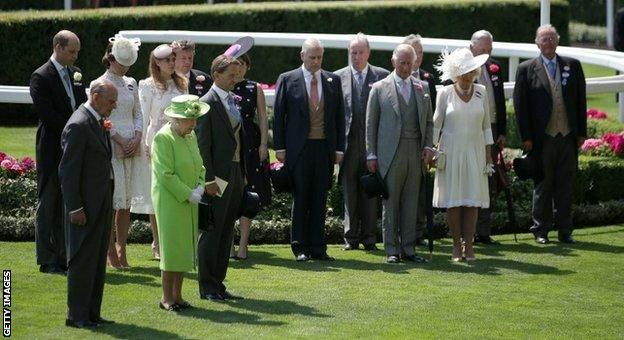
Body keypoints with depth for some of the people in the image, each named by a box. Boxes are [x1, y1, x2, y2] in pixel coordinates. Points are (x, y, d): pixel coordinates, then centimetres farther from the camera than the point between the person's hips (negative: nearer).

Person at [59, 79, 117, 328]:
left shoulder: (98, 122, 12)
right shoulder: (78, 125, -17)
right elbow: (68, 170, -18)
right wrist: (75, 208, -19)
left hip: (101, 202, 9)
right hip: (86, 204, -9)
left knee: (98, 260, 13)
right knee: (82, 260, -3)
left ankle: (92, 312, 20)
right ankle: (77, 315, 4)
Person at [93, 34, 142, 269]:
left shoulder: (131, 83, 15)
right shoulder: (101, 84, -3)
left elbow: (138, 114, 15)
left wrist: (137, 139, -1)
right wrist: (121, 141, -13)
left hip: (132, 147, 6)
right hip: (110, 147, -6)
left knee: (126, 202, 5)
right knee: (112, 201, -7)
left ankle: (122, 250, 10)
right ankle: (111, 252, -2)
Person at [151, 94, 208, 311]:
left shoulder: (191, 136, 12)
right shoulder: (163, 138, -14)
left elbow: (199, 167, 18)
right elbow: (166, 175, -18)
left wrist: (200, 187, 0)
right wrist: (188, 194, -17)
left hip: (188, 203, 8)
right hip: (170, 202, -8)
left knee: (185, 247, 9)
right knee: (171, 247, -4)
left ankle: (177, 295, 16)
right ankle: (167, 298, 2)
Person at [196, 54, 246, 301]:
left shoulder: (235, 101, 13)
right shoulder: (207, 103, -11)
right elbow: (202, 144, -14)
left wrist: (243, 174, 13)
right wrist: (209, 179, -18)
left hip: (236, 173, 8)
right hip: (218, 176, -8)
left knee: (227, 231, 11)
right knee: (212, 231, -2)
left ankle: (218, 283, 18)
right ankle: (207, 287, 5)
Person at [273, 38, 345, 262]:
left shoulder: (333, 81, 9)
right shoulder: (287, 80, 2)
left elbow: (339, 116, 10)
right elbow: (279, 115, 2)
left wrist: (339, 148, 3)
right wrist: (279, 148, -3)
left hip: (325, 149, 2)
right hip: (299, 149, -2)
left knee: (320, 200, 5)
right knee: (300, 199, 1)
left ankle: (317, 247, 9)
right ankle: (300, 248, 8)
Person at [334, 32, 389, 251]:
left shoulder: (382, 76, 5)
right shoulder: (338, 77, 7)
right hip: (348, 142, 1)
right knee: (349, 192, 4)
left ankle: (369, 238, 9)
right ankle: (351, 238, 10)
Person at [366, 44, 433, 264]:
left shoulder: (422, 88, 12)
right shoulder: (380, 88, 2)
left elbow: (429, 121, 17)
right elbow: (370, 124, 3)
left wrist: (428, 147, 3)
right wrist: (371, 154, -2)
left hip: (415, 153, 3)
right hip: (390, 154, -3)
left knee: (411, 203, 5)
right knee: (390, 203, -1)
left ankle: (408, 249, 11)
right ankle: (391, 250, 4)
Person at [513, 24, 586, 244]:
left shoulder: (573, 66, 8)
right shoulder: (526, 69, 0)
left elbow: (581, 101, 10)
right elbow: (520, 105, -2)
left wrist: (582, 133, 5)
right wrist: (526, 138, -6)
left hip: (568, 137, 2)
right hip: (542, 138, -2)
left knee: (565, 185, 6)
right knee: (542, 186, 4)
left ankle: (565, 230, 12)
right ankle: (540, 231, 11)